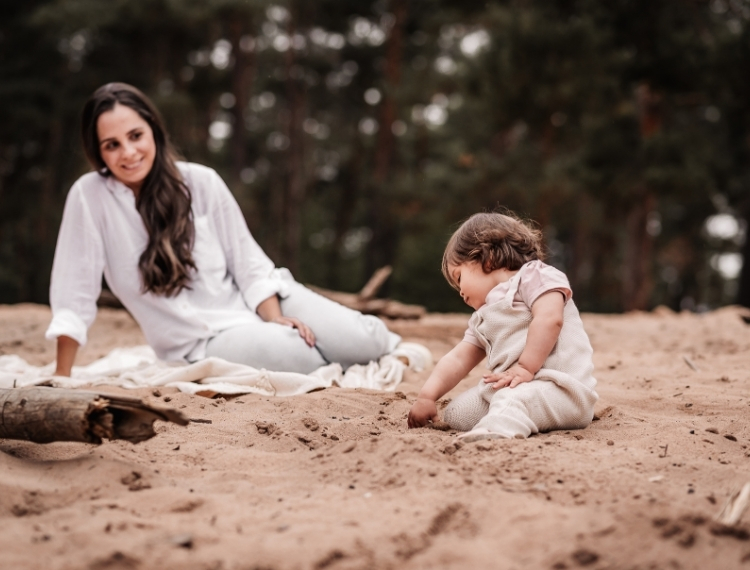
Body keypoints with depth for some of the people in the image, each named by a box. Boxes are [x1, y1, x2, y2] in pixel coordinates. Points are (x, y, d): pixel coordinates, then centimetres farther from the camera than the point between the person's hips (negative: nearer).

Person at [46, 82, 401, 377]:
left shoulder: (202, 182, -7)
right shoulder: (89, 196, -12)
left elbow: (247, 260, -2)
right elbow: (74, 294, -11)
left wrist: (275, 320, -16)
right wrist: (62, 378, -11)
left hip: (257, 302, 2)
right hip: (203, 341, -2)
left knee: (364, 342, -19)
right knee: (300, 355, -29)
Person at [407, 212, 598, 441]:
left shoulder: (533, 275, 0)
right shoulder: (483, 320, 27)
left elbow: (549, 319, -17)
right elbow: (457, 360, 20)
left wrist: (525, 368, -23)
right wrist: (426, 396, 7)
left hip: (560, 388, -9)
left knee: (512, 398, -38)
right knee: (456, 413, 3)